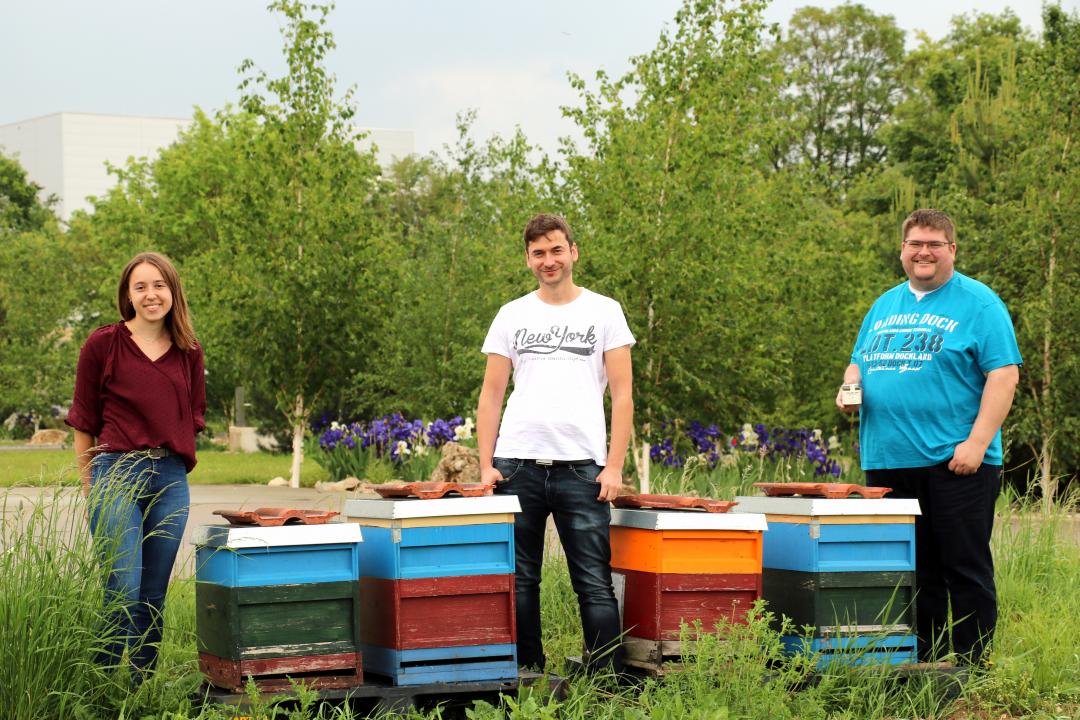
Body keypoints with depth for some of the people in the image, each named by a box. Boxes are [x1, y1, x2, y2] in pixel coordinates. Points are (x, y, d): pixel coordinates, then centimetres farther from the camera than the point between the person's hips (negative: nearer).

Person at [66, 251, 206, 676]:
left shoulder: (189, 353, 10)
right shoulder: (103, 345, -1)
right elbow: (83, 422, 4)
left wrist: (172, 462, 10)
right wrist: (91, 488, 5)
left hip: (171, 481, 4)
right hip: (116, 476, -4)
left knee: (154, 596, 8)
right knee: (123, 593, -11)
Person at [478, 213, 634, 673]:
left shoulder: (604, 311, 7)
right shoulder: (512, 315, 12)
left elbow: (622, 394, 4)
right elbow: (490, 395, 11)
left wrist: (614, 466, -5)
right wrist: (486, 465, 1)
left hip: (581, 467, -2)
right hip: (517, 465, 2)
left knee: (594, 583, -3)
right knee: (518, 581, 5)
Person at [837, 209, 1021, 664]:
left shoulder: (978, 304, -1)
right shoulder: (885, 305, 18)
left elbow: (1004, 374, -9)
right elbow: (859, 362, 28)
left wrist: (977, 443, -17)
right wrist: (850, 387, 3)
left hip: (954, 463, -6)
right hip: (887, 461, 6)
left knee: (965, 570, -3)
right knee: (910, 573, 8)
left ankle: (972, 669, 2)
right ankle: (923, 662, 15)